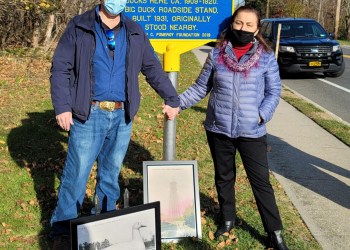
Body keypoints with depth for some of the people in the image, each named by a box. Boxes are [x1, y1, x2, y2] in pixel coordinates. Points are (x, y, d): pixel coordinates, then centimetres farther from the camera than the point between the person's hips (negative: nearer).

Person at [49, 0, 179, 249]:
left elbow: (153, 69, 16)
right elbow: (60, 68, -4)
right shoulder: (79, 27, -1)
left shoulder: (135, 32, 10)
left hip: (122, 116, 4)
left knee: (111, 175, 14)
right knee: (76, 175, -1)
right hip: (89, 115, -4)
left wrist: (172, 98, 15)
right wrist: (62, 107, -12)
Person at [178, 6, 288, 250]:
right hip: (218, 129, 2)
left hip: (251, 132, -2)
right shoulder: (217, 54, 0)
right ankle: (227, 220, 38)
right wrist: (177, 103, -4)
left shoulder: (266, 57, -4)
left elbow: (274, 92, 0)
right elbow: (200, 88, 6)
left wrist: (262, 115, -15)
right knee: (224, 177, 18)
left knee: (261, 181, 2)